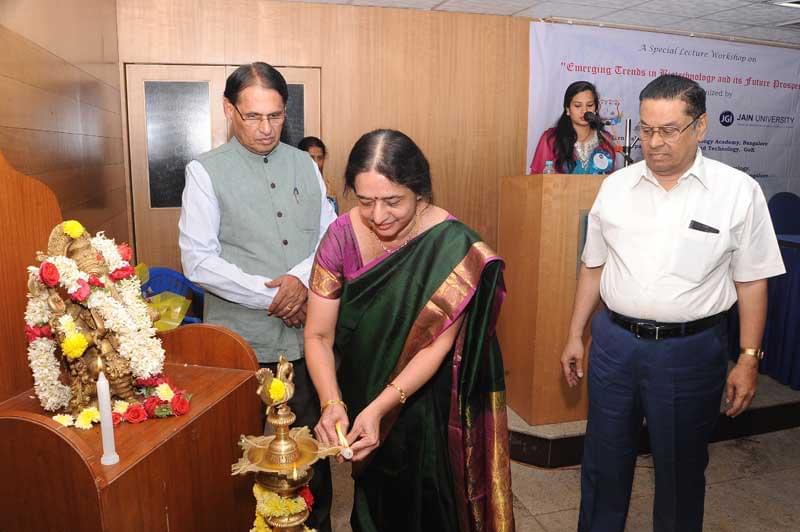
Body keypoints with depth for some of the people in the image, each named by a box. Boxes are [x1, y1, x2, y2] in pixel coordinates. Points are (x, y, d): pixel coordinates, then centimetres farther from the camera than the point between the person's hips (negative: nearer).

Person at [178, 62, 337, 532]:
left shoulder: (305, 165, 7)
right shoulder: (206, 172, -4)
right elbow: (198, 261, -11)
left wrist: (302, 278, -13)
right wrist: (272, 296, -14)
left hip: (304, 332, 3)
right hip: (242, 339, -3)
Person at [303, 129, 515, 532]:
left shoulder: (452, 247, -24)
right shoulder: (343, 235, -17)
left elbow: (436, 346, -23)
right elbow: (318, 334, -14)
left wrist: (378, 409, -32)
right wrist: (332, 404, -28)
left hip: (431, 405, -2)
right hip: (362, 395, 3)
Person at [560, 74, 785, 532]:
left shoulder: (739, 192, -6)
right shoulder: (615, 186, 2)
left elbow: (751, 282, -2)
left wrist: (749, 359, -4)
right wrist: (575, 335, 9)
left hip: (691, 350, -2)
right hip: (614, 341, 3)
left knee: (680, 466, 16)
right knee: (604, 459, 17)